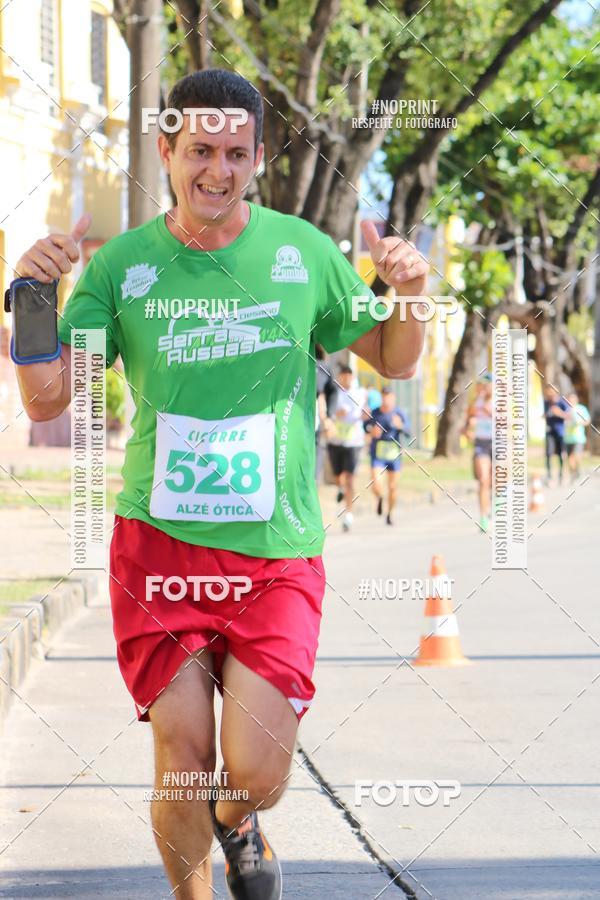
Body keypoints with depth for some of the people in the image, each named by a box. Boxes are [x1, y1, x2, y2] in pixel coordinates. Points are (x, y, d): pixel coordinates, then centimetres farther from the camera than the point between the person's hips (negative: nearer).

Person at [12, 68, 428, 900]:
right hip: (160, 543, 0)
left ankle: (236, 821, 28)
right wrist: (32, 296, -18)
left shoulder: (303, 251, 2)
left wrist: (410, 295, -8)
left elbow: (395, 362, 13)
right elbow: (46, 400, -1)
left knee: (256, 774, -10)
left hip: (278, 550, 0)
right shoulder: (121, 264, 1)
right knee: (183, 760, -6)